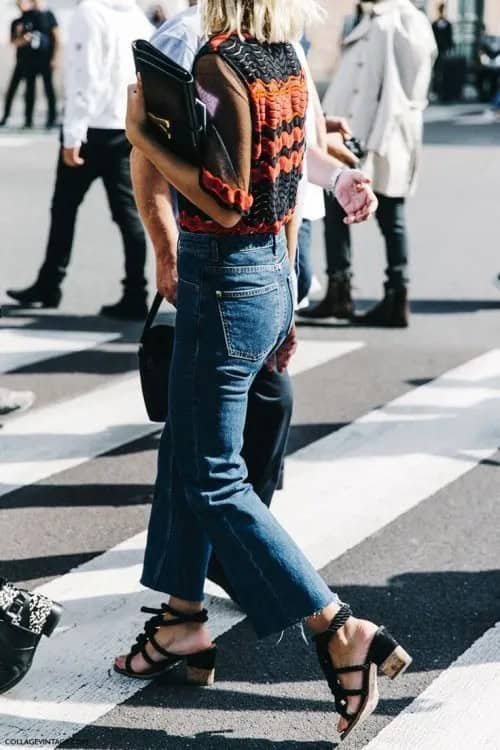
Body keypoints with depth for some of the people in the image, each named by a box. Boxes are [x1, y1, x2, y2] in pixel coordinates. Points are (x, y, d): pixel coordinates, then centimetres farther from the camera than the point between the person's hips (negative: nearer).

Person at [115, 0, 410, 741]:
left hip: (225, 284, -9)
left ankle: (339, 632, 0)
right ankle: (183, 622, 30)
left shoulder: (220, 65, -20)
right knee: (185, 453, 19)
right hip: (270, 273, 9)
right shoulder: (286, 62, 6)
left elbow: (225, 203, -24)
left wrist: (142, 133, -17)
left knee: (216, 479, 1)